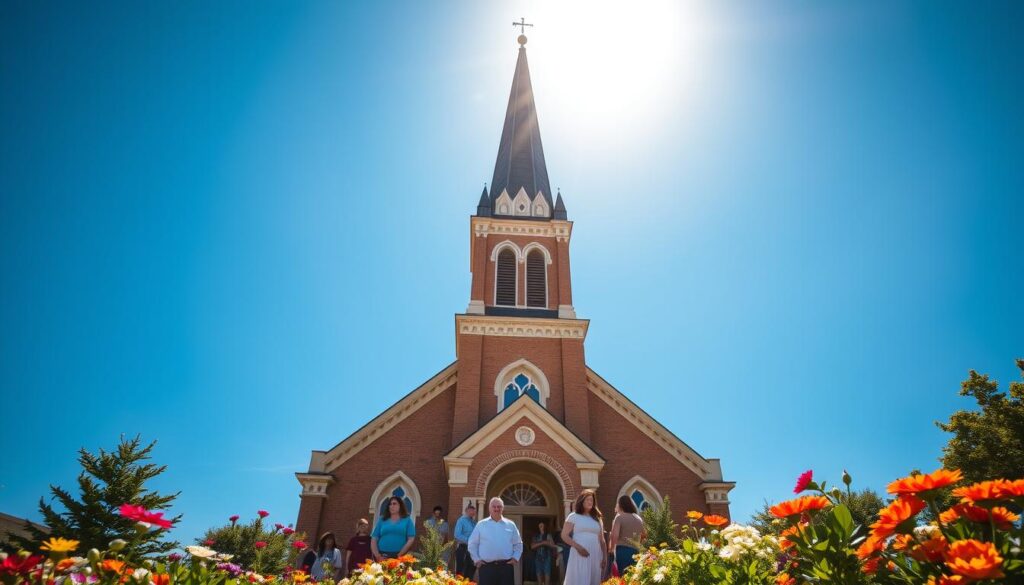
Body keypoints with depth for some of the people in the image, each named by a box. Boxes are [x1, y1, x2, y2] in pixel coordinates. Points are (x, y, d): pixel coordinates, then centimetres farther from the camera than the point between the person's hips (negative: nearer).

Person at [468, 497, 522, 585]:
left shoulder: (510, 525, 8)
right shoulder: (481, 524, 5)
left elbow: (518, 544, 14)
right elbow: (472, 544, 9)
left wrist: (515, 558, 3)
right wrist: (476, 559, 2)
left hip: (506, 566, 1)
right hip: (486, 566, -1)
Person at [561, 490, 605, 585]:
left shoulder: (597, 519, 18)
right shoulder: (574, 516, 5)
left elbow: (601, 539, 18)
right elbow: (564, 535, -2)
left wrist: (604, 556, 6)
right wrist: (578, 547, -15)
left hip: (595, 556, 4)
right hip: (579, 555, -4)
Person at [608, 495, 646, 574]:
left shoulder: (619, 517, -4)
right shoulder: (638, 518, 15)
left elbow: (614, 536, -15)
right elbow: (644, 535, 29)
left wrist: (611, 549, 0)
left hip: (622, 550, -5)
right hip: (635, 551, 6)